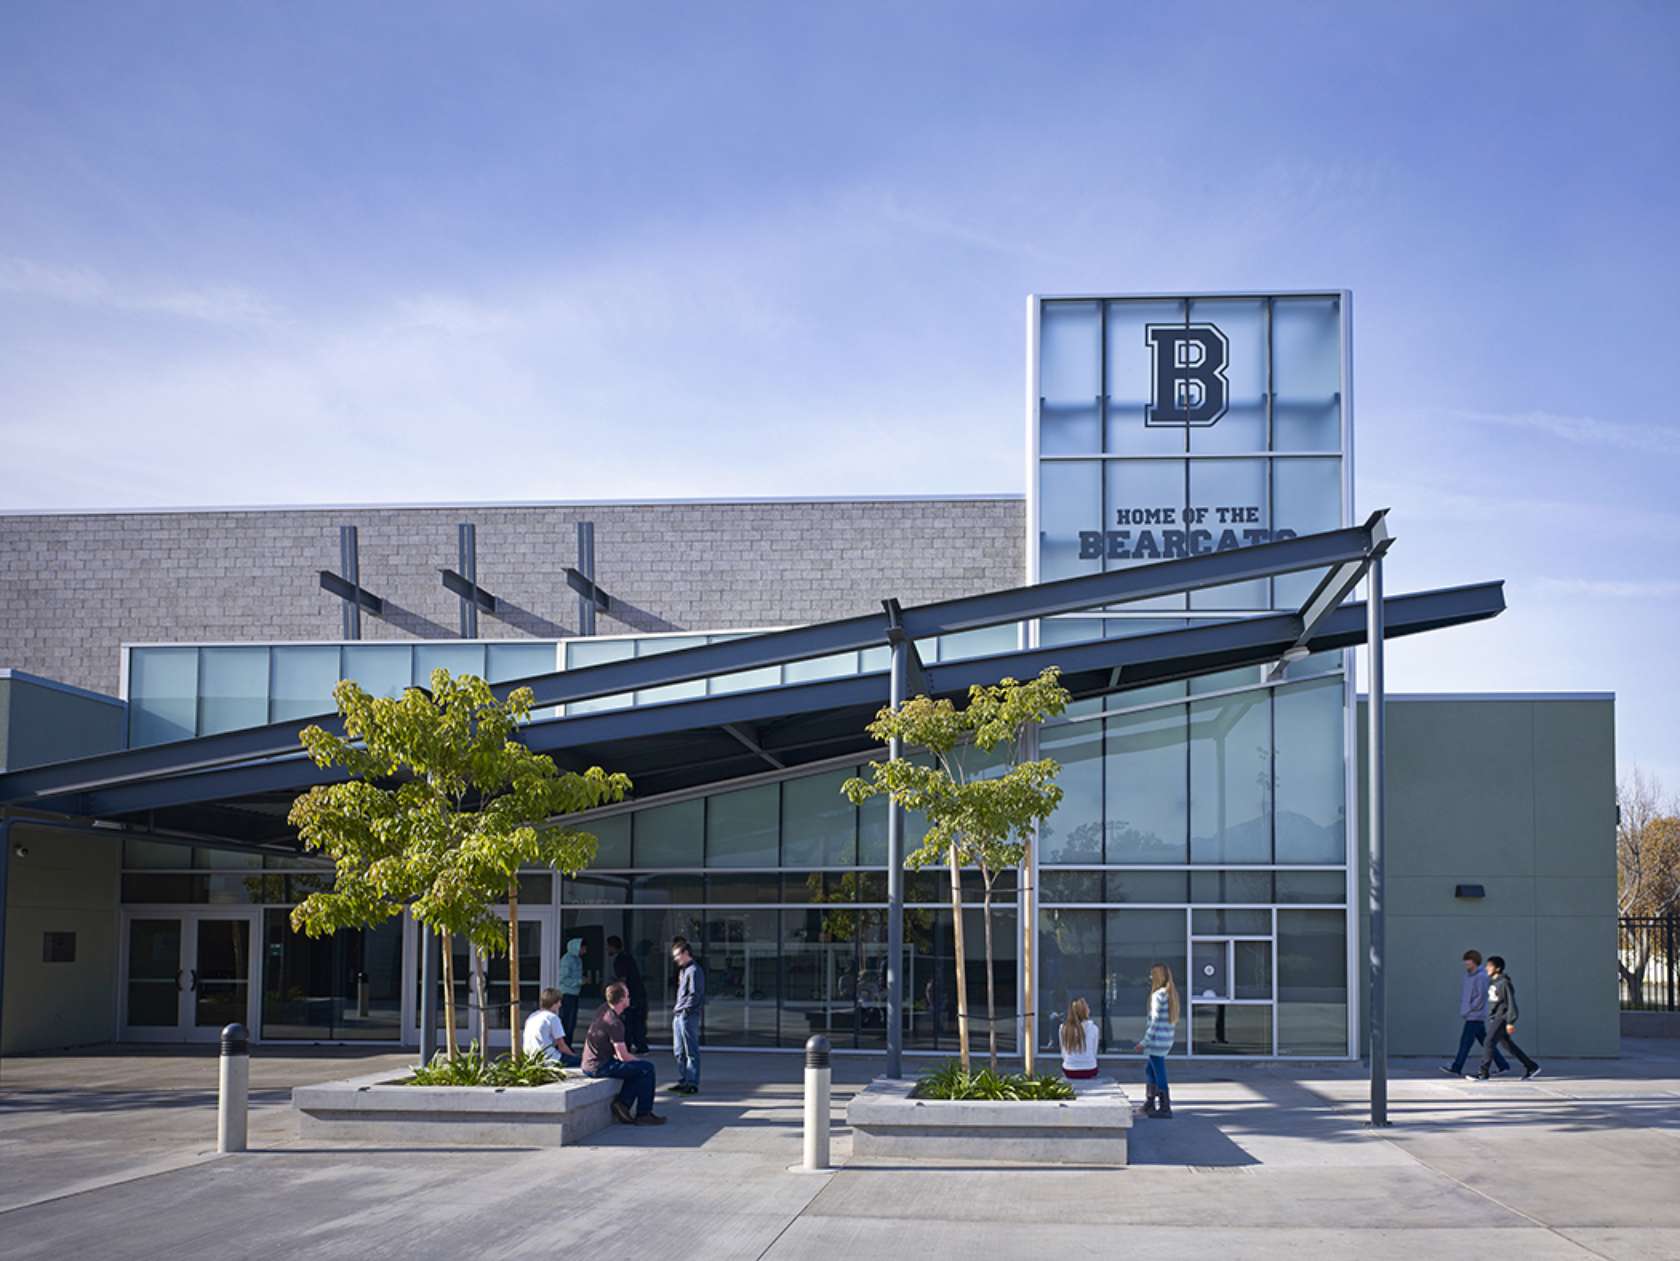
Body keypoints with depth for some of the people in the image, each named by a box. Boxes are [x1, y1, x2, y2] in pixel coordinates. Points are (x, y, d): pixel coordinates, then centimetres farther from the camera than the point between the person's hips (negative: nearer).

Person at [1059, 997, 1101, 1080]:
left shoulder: (1064, 1027, -3)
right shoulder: (1092, 1027, -8)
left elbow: (1063, 1054, 3)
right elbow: (1094, 1052, 1)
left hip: (1069, 1072, 1)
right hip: (1089, 1071, -1)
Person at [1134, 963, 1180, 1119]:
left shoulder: (1158, 995, -16)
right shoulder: (1171, 993, 10)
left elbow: (1155, 1021, -18)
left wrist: (1144, 1042, -14)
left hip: (1157, 1040, -9)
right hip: (1168, 1038, 9)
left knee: (1159, 1074, -1)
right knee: (1149, 1071, 21)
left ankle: (1165, 1109, 5)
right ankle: (1149, 1105, 28)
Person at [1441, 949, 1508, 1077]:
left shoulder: (1481, 977, -14)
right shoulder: (1468, 975, 12)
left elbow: (1482, 996, -17)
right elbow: (1463, 992, 21)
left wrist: (1470, 1009, -12)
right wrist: (1462, 1007, 9)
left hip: (1475, 1016, -9)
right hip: (1470, 1015, 9)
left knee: (1465, 1042, -8)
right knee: (1485, 1042, 12)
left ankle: (1456, 1069, -7)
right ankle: (1503, 1066, 17)